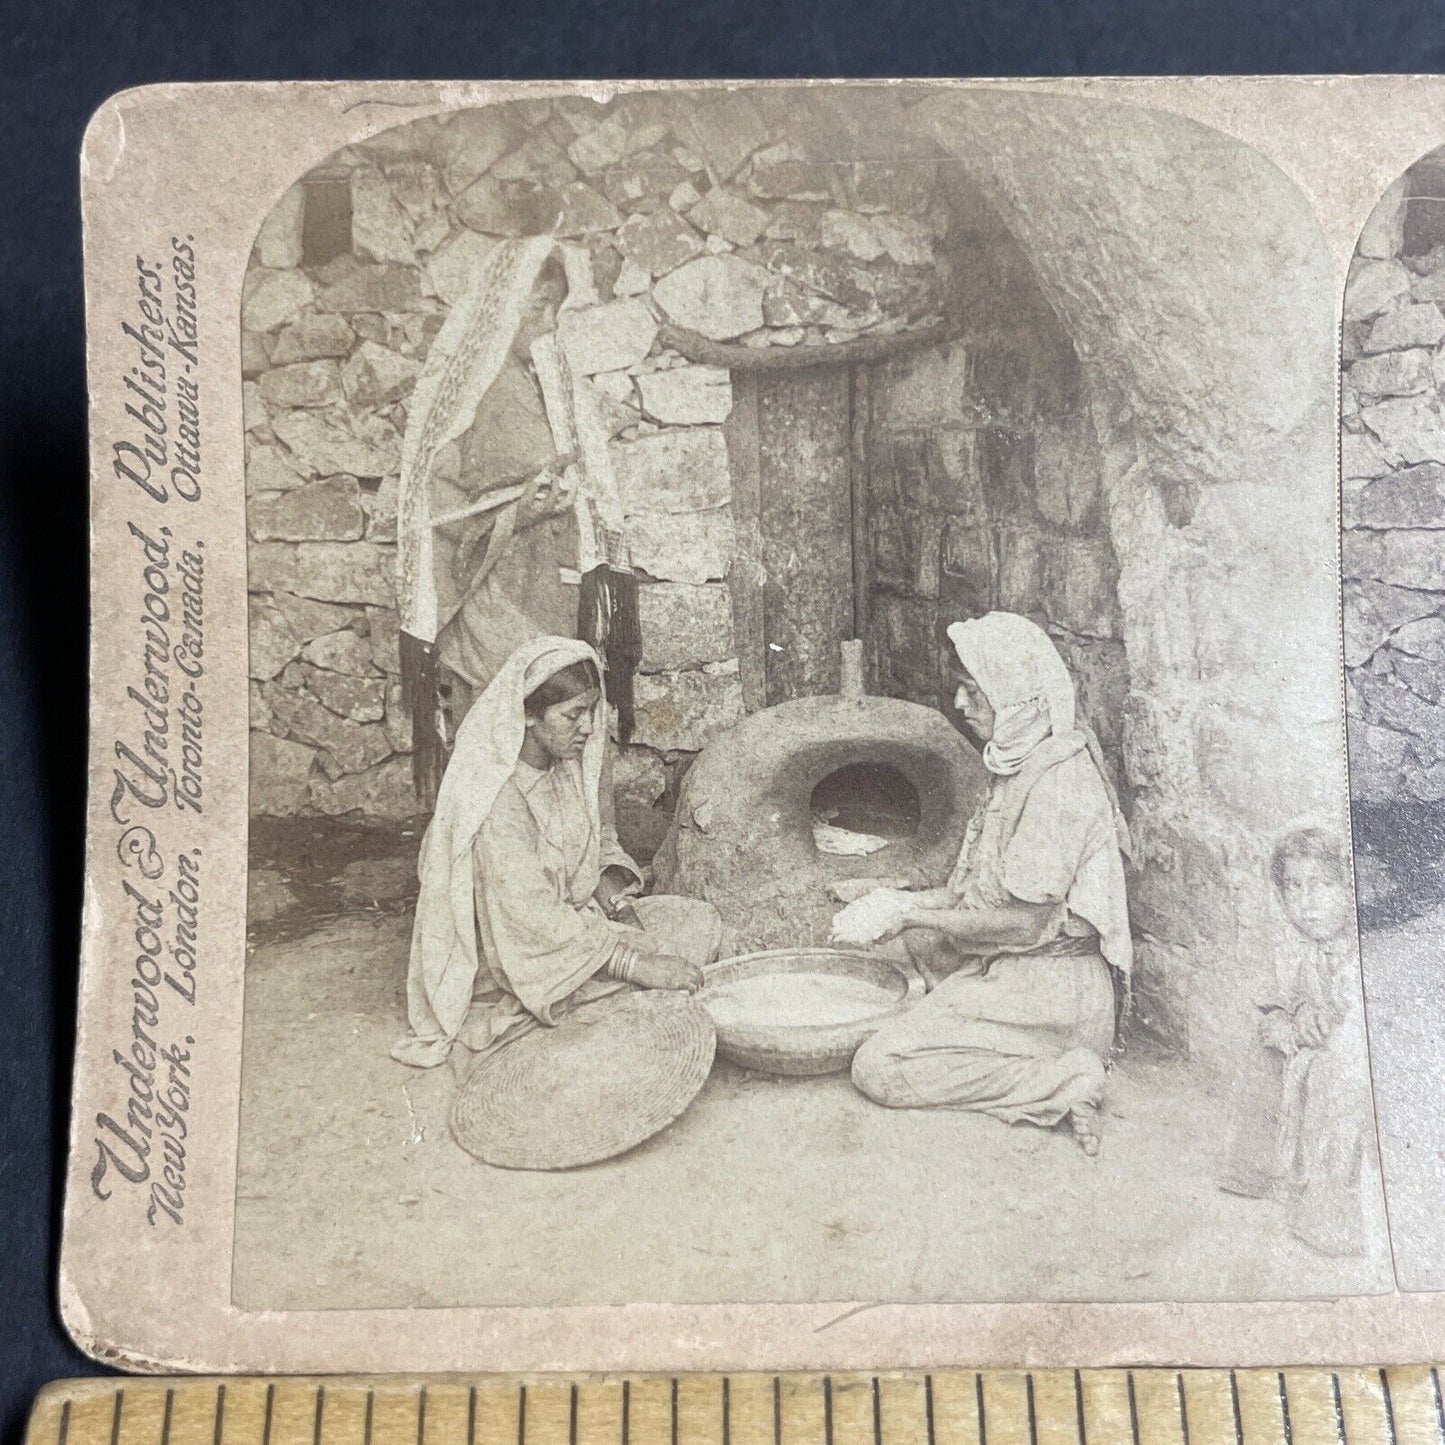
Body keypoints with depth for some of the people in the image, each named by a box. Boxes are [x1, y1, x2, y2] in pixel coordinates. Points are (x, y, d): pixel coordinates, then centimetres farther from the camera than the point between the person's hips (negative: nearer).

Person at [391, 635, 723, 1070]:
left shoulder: (570, 764, -3)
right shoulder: (492, 797, -28)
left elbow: (600, 839, 13)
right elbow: (530, 918, -32)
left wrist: (617, 901, -8)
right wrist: (636, 963, -33)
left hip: (579, 919, 8)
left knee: (701, 920, -2)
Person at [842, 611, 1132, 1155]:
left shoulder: (1060, 778, -21)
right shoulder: (1020, 762, 10)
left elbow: (1027, 922, -21)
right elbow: (981, 892, 14)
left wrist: (918, 916, -13)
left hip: (1047, 984, -10)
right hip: (1016, 970, 10)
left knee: (879, 1069, -13)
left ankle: (1061, 1082, -10)